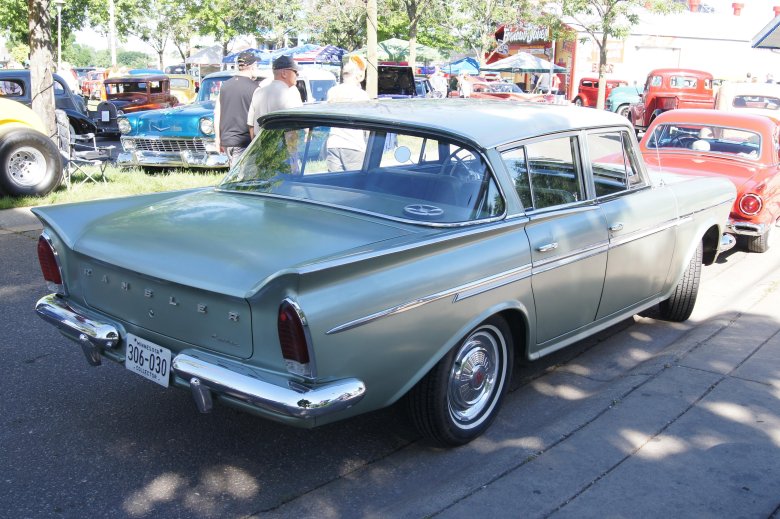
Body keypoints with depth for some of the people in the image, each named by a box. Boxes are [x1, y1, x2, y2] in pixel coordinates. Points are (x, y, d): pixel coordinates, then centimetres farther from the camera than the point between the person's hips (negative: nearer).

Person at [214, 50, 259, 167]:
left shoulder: (225, 86, 6)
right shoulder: (254, 88, -9)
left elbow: (217, 114, 9)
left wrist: (218, 139, 17)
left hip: (226, 140, 5)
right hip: (244, 142, -5)